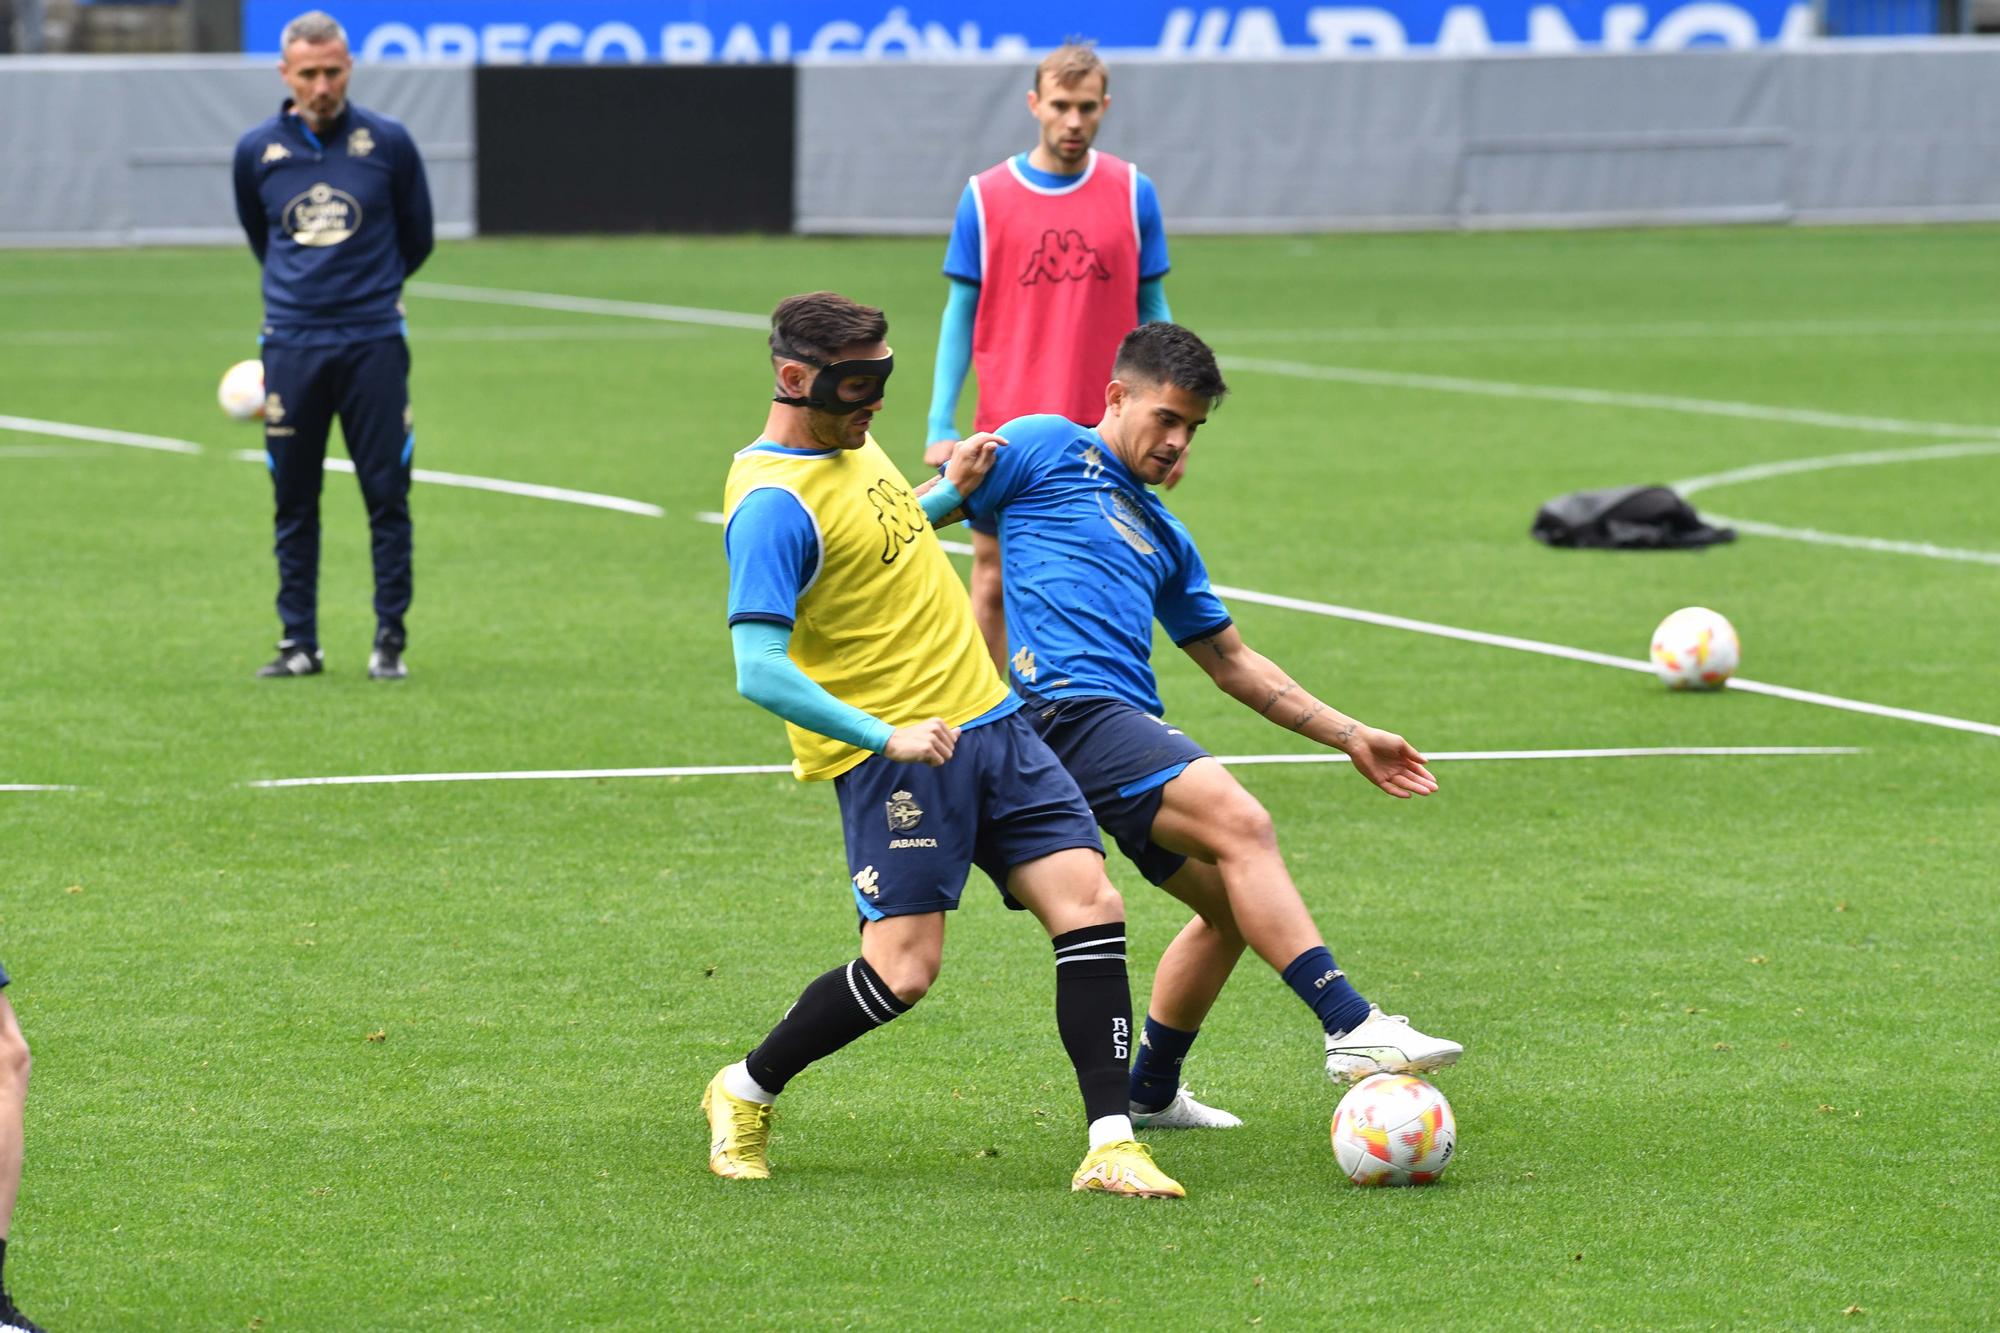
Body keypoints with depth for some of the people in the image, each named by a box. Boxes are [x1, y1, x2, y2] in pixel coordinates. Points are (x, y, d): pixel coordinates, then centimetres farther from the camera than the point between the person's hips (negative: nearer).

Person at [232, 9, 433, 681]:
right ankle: (298, 643, 11)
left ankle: (390, 640, 5)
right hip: (291, 343, 1)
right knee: (294, 500, 4)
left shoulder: (388, 143, -1)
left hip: (372, 343, -1)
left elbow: (416, 238, 12)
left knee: (387, 494, -2)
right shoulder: (257, 151, 3)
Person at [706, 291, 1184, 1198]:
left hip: (990, 718, 8)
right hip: (894, 754, -8)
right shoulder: (772, 505, -17)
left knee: (1089, 903, -5)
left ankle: (1111, 1146, -5)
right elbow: (760, 672, -25)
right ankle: (745, 1095, 13)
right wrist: (885, 738, -30)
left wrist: (952, 493, 17)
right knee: (903, 969, -12)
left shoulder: (852, 444, 12)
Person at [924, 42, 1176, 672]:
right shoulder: (985, 196, 0)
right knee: (994, 579, 1)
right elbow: (960, 313, 4)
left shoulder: (1133, 194, 2)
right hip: (1007, 431, 0)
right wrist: (941, 425, -2)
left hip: (1105, 431, 0)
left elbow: (1152, 313, 8)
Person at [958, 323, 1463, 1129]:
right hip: (1072, 705, -9)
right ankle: (1352, 1030, -33)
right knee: (1241, 823, -24)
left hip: (1128, 730, 9)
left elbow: (1235, 664, 33)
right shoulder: (1049, 451, 8)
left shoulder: (1160, 535, 29)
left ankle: (1150, 1093, 27)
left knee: (1235, 900, 12)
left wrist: (1352, 738, 29)